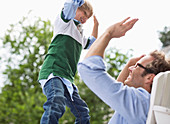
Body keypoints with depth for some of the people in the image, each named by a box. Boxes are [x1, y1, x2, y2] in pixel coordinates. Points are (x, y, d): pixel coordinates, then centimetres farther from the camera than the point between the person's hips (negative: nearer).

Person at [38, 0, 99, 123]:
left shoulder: (80, 34, 32)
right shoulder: (65, 20, 10)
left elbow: (91, 43, 51)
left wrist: (96, 24, 47)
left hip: (67, 78, 9)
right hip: (53, 71, -9)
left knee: (83, 113, 8)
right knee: (56, 106, -35)